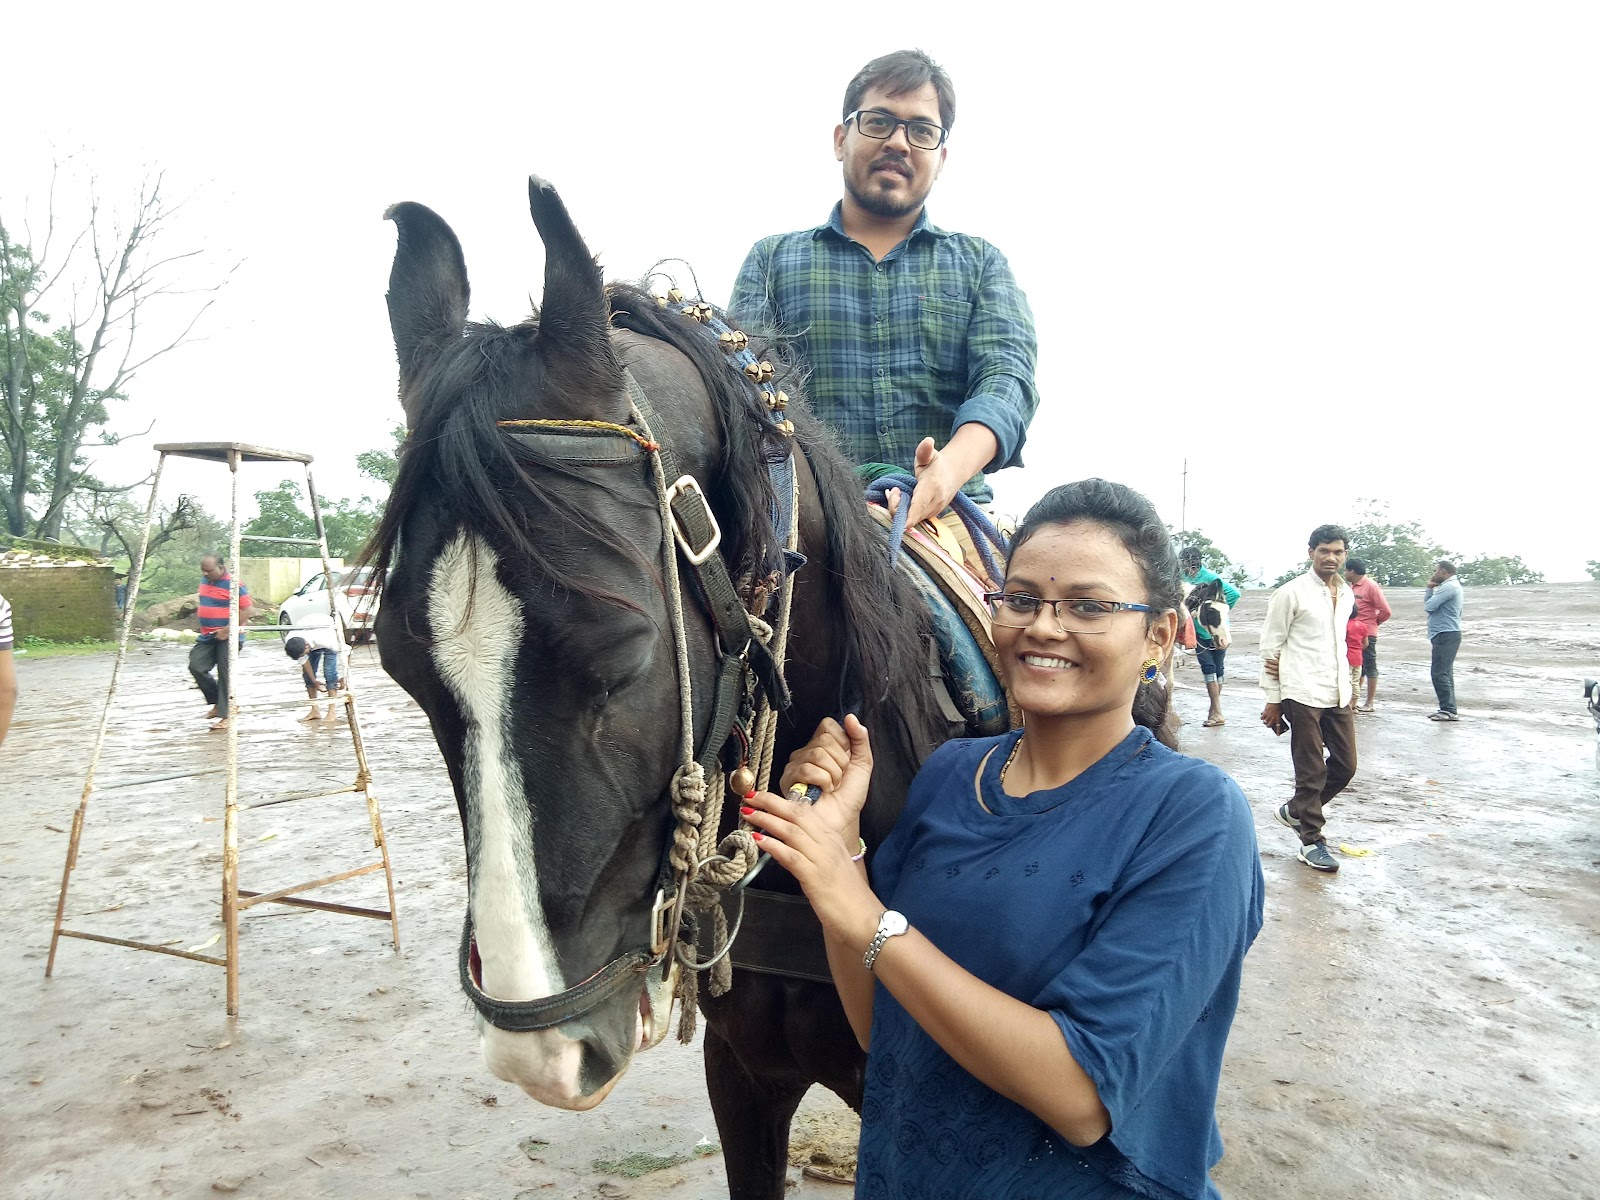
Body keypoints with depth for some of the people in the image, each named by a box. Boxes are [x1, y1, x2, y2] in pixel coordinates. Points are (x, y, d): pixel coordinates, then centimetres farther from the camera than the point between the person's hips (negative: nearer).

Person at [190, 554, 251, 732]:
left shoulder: (234, 584, -15)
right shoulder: (204, 581, 11)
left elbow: (245, 609, -18)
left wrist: (227, 631, -19)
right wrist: (205, 628, 17)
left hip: (228, 637, -8)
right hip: (208, 636, 8)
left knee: (225, 675, -5)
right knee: (196, 666, -4)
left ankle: (224, 715, 1)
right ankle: (217, 702, 15)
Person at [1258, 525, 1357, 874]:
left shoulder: (1346, 594, 12)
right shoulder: (1292, 593, -7)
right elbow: (1270, 646, -6)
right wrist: (1273, 699, -7)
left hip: (1338, 694, 7)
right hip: (1303, 695, -6)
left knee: (1345, 765, 11)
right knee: (1312, 771, 0)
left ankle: (1296, 811, 31)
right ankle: (1311, 842, 12)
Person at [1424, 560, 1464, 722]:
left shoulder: (1449, 587, -14)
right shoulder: (1450, 586, 21)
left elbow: (1428, 606, -16)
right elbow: (1428, 604, 18)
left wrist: (1431, 590, 0)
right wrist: (1430, 588, 7)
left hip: (1445, 635, -11)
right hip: (1447, 634, 11)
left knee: (1440, 673, -11)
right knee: (1444, 673, 13)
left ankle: (1448, 710, -11)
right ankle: (1448, 709, 16)